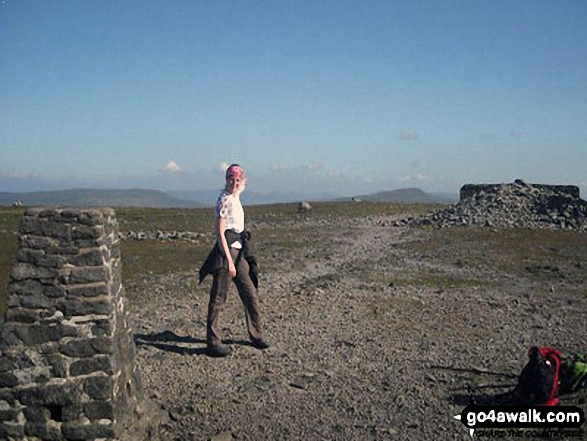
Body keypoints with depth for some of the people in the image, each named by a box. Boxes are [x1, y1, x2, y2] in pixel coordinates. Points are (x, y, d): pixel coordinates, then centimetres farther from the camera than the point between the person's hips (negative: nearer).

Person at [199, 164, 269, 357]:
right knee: (218, 298, -3)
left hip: (239, 250, 9)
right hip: (226, 250, -9)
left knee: (250, 294, 14)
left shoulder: (236, 199, 15)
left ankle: (256, 334, 26)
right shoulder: (225, 200, -12)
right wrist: (229, 260, -20)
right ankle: (213, 342, 4)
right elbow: (220, 233, -16)